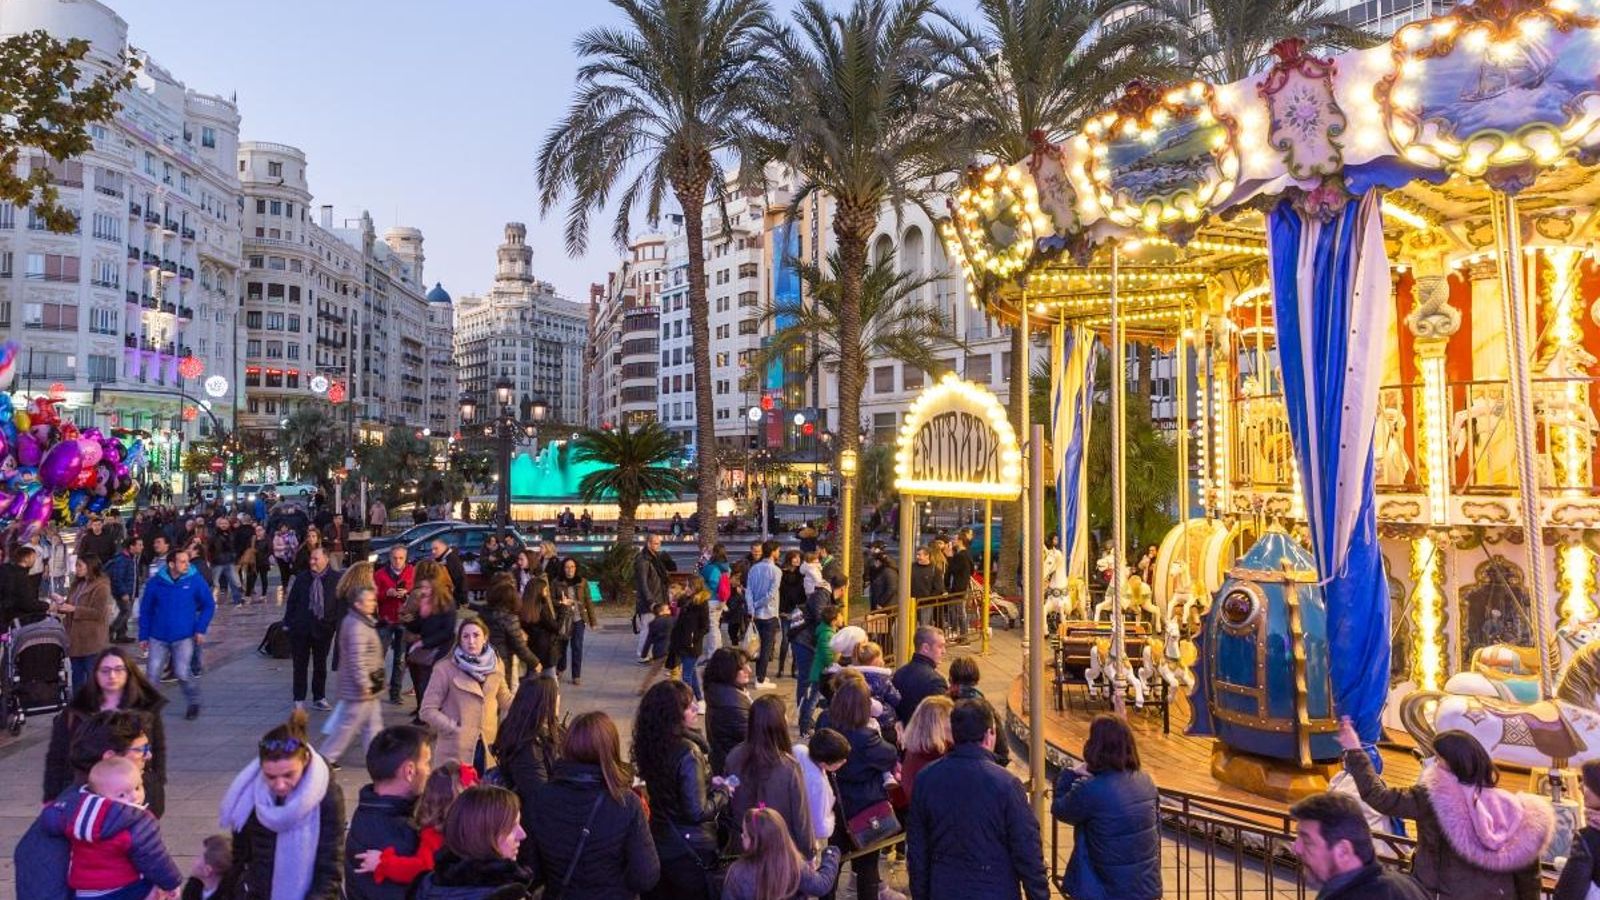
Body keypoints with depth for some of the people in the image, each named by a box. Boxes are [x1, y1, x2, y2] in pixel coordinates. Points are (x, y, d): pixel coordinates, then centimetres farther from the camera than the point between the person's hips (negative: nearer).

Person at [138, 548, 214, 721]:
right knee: (152, 673, 1)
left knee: (182, 673, -7)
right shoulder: (156, 582, -4)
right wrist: (143, 636, 6)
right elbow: (145, 610, 6)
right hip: (158, 638, 2)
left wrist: (201, 629, -5)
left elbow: (209, 605, 2)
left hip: (184, 637, -2)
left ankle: (194, 703, 17)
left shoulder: (195, 580, -6)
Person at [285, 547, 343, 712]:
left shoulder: (336, 579, -6)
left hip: (323, 629, -1)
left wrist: (338, 625, -6)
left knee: (320, 665, 12)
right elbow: (292, 601, 5)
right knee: (300, 665, 7)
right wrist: (288, 622, 2)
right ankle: (299, 699, 16)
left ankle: (319, 698, 24)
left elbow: (341, 604, -3)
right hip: (300, 628, 1)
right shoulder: (302, 578, -1)